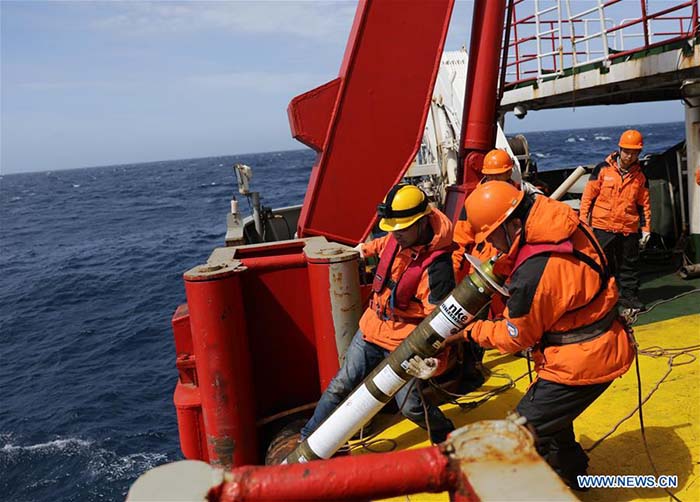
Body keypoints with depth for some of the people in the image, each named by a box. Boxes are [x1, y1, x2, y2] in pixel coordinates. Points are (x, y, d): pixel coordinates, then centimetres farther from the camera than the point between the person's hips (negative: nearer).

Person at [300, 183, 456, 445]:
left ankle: (447, 438, 34)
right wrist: (368, 247, 35)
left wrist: (432, 357, -41)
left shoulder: (436, 266, -27)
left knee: (411, 406, 4)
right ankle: (308, 440, 28)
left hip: (404, 345, -6)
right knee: (340, 386, 13)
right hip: (370, 329, 7)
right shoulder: (399, 238, -7)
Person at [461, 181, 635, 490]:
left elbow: (515, 338, -13)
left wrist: (472, 332, 2)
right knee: (551, 412, 28)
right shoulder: (566, 225, -6)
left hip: (583, 362, -9)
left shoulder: (532, 274, -31)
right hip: (606, 346, 9)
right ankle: (572, 471, 48)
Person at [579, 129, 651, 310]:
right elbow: (588, 195, -1)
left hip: (629, 228, 3)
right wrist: (584, 220, -4)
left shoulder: (640, 176, 7)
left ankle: (629, 295, 23)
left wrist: (645, 228, 9)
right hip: (603, 226, -3)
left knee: (629, 264, 10)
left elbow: (644, 204, 13)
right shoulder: (603, 169, -3)